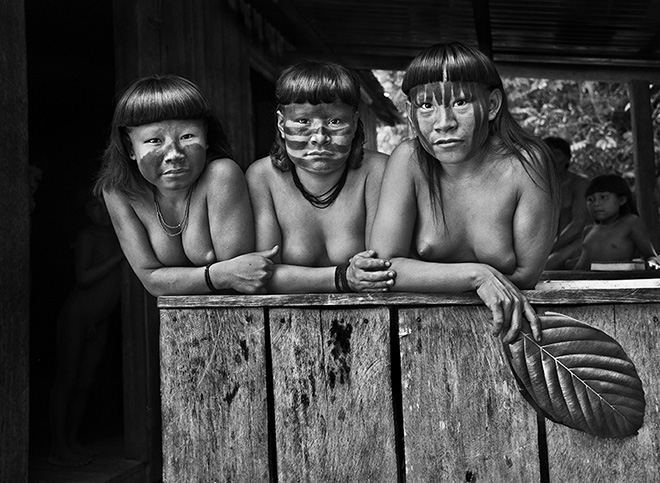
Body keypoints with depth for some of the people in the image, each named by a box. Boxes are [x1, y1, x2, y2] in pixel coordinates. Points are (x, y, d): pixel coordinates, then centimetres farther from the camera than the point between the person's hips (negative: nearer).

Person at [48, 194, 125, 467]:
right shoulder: (87, 236, -10)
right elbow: (83, 278, -19)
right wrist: (119, 256, -21)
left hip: (100, 322, 6)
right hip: (76, 314, -6)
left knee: (85, 382, 9)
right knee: (66, 380, -3)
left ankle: (72, 440, 19)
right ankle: (58, 449, 2)